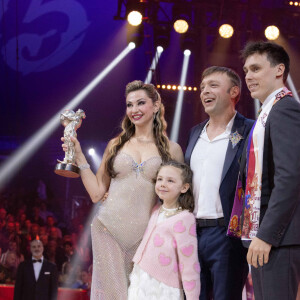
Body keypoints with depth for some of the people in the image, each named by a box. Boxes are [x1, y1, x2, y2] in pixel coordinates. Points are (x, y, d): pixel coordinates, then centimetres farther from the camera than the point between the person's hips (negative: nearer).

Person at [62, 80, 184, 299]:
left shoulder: (172, 150, 6)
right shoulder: (116, 145, 11)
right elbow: (97, 193, 9)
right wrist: (79, 157, 5)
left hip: (145, 235, -1)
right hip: (109, 231, 1)